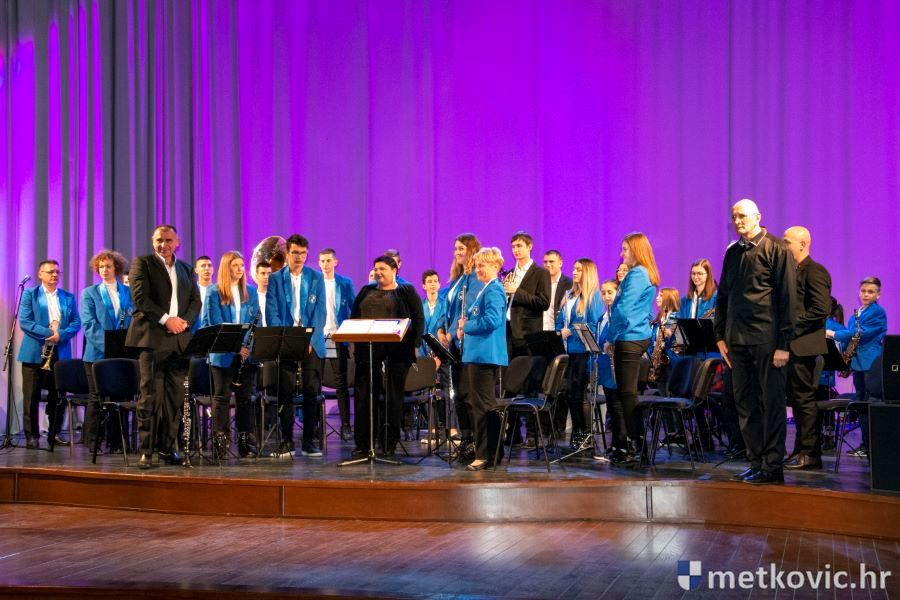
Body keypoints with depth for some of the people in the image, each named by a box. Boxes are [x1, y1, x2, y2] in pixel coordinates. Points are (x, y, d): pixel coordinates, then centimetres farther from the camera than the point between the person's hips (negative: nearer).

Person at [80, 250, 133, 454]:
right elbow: (89, 324, -6)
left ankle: (115, 443, 10)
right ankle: (92, 442, 4)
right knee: (96, 398, 0)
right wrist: (107, 345, -18)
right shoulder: (89, 293, 4)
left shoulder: (129, 293, 11)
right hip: (97, 354, -2)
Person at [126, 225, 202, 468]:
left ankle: (168, 448, 12)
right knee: (150, 396, -7)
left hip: (179, 339, 5)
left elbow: (196, 300, 14)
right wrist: (166, 319, -14)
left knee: (175, 397, 4)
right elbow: (140, 297, -8)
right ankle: (146, 451, -5)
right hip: (152, 338, -5)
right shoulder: (142, 263, 4)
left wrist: (184, 320, -5)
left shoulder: (186, 269, 20)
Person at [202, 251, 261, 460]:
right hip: (223, 354, -3)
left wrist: (250, 346, -8)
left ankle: (246, 442, 10)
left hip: (246, 354, 4)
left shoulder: (251, 292, 11)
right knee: (222, 397, 0)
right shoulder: (214, 293, -1)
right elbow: (214, 324, -7)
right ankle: (220, 441, 3)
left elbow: (257, 321, 9)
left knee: (245, 397, 5)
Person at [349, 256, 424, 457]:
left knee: (393, 396, 0)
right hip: (367, 350, 3)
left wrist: (415, 345, -8)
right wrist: (353, 342, 4)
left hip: (396, 351, -3)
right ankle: (362, 444, 4)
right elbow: (353, 317, 17)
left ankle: (389, 444, 7)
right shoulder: (366, 292, 16)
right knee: (363, 395, 0)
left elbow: (418, 319, 1)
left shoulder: (406, 292, 5)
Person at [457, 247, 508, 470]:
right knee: (477, 404, 13)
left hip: (485, 355, -11)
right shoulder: (484, 290, 19)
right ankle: (483, 450, 19)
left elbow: (492, 320, -25)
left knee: (483, 405, -7)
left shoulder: (494, 290, -12)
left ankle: (486, 455, -4)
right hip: (476, 354, 11)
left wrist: (466, 326, -12)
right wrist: (463, 327, 8)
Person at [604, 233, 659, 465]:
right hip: (641, 337, 10)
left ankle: (633, 447, -5)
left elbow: (623, 311, -18)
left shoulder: (636, 275, -14)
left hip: (629, 339, -10)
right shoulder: (648, 276, 17)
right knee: (630, 391, 13)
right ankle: (638, 441, 17)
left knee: (627, 392, -7)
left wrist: (610, 338, -10)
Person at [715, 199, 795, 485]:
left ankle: (773, 466, 3)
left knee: (772, 402, -1)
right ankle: (756, 461, 17)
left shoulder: (776, 250, -4)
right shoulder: (732, 253, 15)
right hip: (738, 340, 7)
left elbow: (787, 298, -8)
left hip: (767, 340, -7)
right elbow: (723, 297, 20)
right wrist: (720, 335, 12)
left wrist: (784, 343, -13)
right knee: (744, 402, 8)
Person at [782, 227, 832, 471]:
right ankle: (802, 450, 19)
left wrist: (794, 327, -18)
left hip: (803, 345, -9)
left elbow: (822, 308, -20)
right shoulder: (792, 270, 18)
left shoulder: (814, 271, -11)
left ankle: (810, 454, -1)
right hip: (792, 346, 10)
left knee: (805, 398, -6)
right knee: (797, 399, 12)